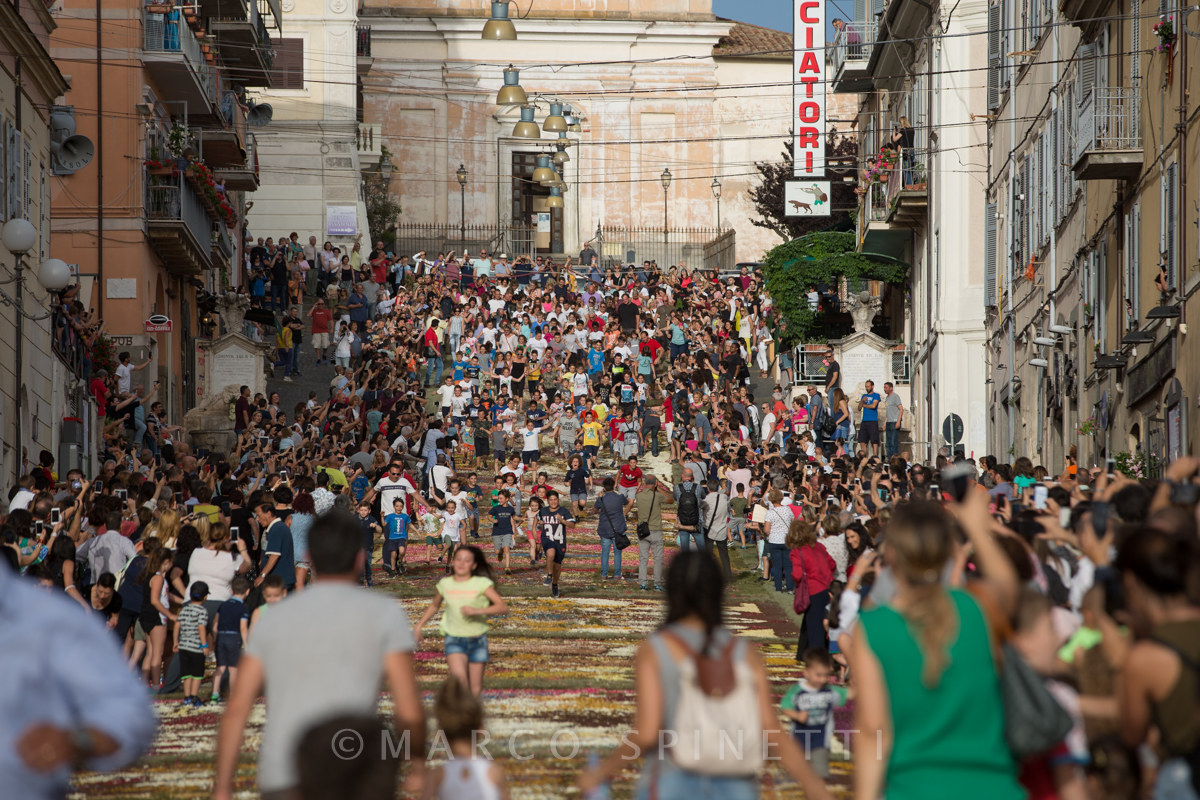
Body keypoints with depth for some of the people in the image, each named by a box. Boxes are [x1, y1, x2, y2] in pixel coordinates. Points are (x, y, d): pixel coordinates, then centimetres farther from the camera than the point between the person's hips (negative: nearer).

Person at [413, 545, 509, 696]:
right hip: (454, 640, 0)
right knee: (458, 674, -28)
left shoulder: (482, 583, -6)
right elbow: (434, 605, 24)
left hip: (477, 640, 0)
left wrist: (477, 610, -24)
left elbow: (503, 607, -13)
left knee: (475, 689, 3)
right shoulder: (445, 584, 3)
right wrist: (419, 626, 21)